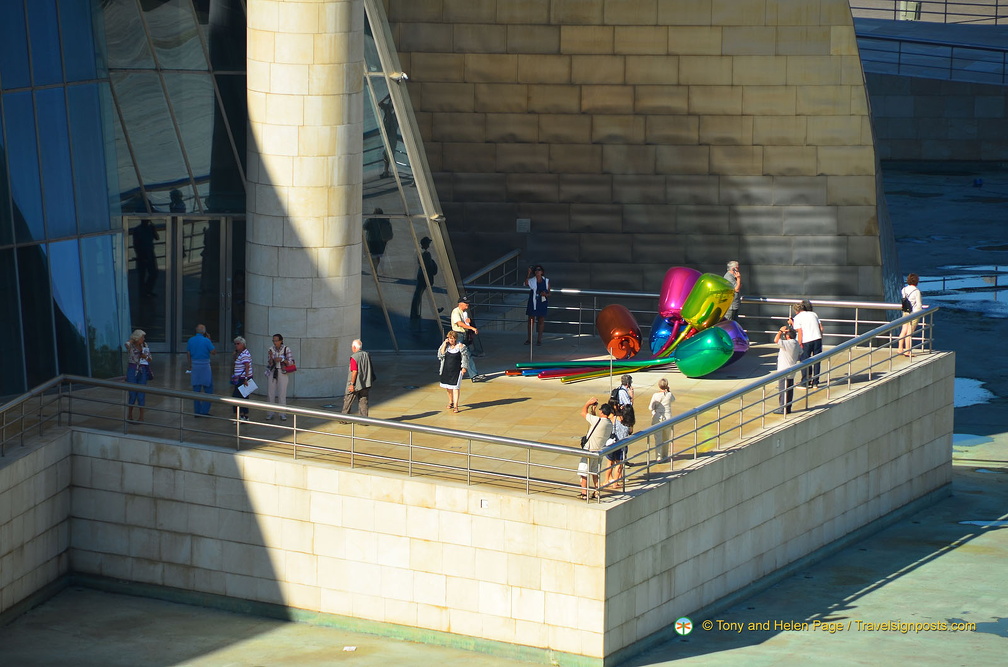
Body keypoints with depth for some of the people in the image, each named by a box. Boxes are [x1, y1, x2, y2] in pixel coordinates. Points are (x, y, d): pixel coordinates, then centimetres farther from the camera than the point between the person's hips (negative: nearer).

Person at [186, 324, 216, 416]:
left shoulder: (190, 341, 3)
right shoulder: (206, 341, -12)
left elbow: (188, 354, 7)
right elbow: (214, 352, -6)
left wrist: (190, 366, 17)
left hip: (194, 366, 5)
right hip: (205, 366, -4)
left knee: (196, 390, 10)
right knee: (208, 389, 5)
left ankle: (197, 412, 11)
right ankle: (204, 411, -2)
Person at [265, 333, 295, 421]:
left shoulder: (286, 349, -4)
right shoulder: (270, 349, 1)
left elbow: (291, 362, -5)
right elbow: (269, 364, 0)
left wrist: (282, 359, -19)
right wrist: (271, 357, -19)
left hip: (282, 373, -2)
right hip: (272, 373, 2)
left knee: (282, 394, -5)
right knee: (270, 393, 0)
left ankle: (283, 414, -1)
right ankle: (270, 414, 8)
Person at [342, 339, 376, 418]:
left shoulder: (354, 357, -16)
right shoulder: (367, 355, 4)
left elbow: (355, 372, -20)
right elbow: (371, 369, 13)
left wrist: (352, 384, -17)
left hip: (356, 385, -6)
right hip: (365, 384, 6)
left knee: (348, 401, 8)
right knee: (363, 402, 8)